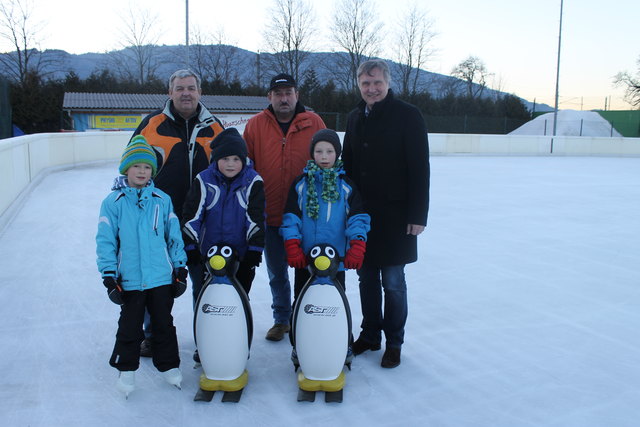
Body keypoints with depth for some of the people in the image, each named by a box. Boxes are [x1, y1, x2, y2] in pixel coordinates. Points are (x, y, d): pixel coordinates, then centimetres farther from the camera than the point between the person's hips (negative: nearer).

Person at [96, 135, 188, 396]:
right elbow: (105, 241, -4)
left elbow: (174, 236, 6)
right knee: (130, 327, 13)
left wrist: (180, 268, 6)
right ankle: (126, 369, 31)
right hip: (129, 279, -1)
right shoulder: (113, 202, -5)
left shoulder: (162, 200, 0)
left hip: (162, 277, 2)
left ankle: (168, 365, 31)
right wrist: (109, 276, -7)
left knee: (164, 324, 15)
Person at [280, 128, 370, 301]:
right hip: (304, 260, 1)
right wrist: (292, 246, -12)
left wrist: (358, 246, -18)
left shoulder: (346, 185, 2)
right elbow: (291, 217, -1)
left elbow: (358, 217, -4)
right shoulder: (301, 183, 3)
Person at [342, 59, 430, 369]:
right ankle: (369, 335, 29)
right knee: (366, 279, 14)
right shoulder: (355, 118, 11)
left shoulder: (407, 116, -8)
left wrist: (418, 215, -15)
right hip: (360, 214, 6)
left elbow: (420, 169, -11)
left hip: (394, 216, -5)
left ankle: (394, 343, 19)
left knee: (392, 283, 3)